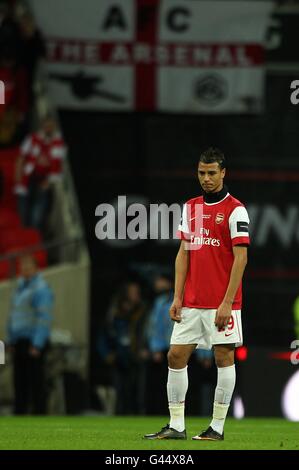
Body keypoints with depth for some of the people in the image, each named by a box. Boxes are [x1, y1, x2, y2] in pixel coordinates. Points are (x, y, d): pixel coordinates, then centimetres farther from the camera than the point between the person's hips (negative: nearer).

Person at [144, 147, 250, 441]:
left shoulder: (235, 210, -7)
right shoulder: (190, 208, 11)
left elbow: (240, 257, -11)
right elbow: (183, 253, 13)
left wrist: (227, 303, -16)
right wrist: (177, 297, 6)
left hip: (222, 303, -6)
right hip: (191, 303, 6)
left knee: (224, 357, -2)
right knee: (176, 355, 2)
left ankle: (217, 428, 4)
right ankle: (176, 426, 7)